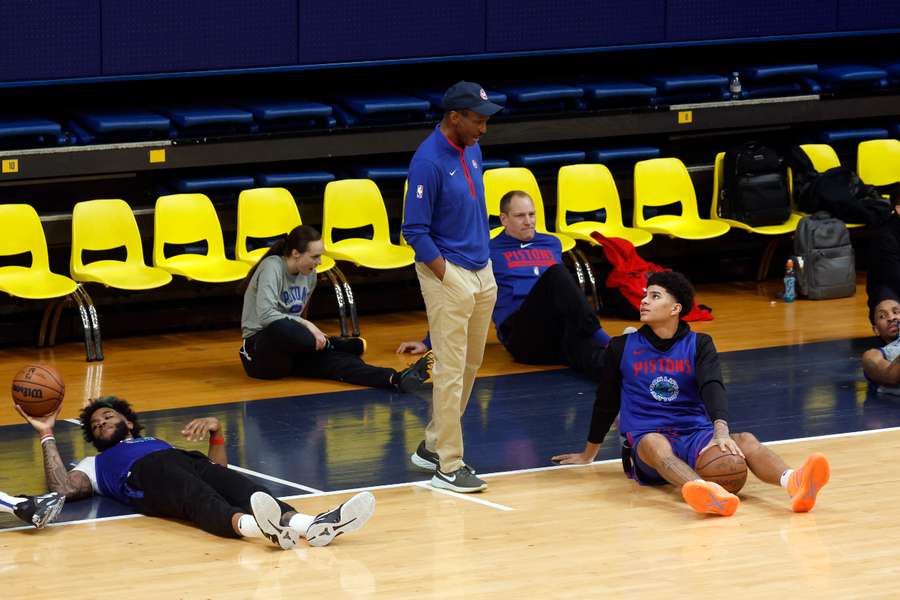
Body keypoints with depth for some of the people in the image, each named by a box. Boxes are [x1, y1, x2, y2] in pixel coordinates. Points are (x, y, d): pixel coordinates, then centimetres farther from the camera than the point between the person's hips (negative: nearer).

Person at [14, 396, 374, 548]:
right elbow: (63, 489, 13)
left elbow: (218, 469, 31)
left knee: (237, 485, -31)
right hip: (143, 476, -3)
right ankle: (256, 525, -74)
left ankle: (312, 526, -62)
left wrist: (216, 431, 14)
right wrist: (47, 436, 17)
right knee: (200, 499, -38)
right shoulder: (95, 464, 37)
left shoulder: (159, 442, 44)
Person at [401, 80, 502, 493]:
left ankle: (433, 446, 27)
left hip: (481, 271, 8)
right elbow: (415, 231, -16)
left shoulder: (471, 150, 8)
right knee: (450, 370, -6)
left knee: (469, 366, 15)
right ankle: (448, 466, -2)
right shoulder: (428, 161, -17)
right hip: (447, 273, -8)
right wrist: (448, 277, -17)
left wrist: (486, 267, 14)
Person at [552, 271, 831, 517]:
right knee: (655, 443, -40)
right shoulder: (621, 348, 11)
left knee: (746, 441, -29)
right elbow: (606, 403, 23)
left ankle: (795, 484, -61)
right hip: (645, 442, -2)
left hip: (695, 437, 2)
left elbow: (712, 388, -10)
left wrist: (721, 430, -30)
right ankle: (704, 491, -73)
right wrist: (588, 455, 33)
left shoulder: (699, 345, 9)